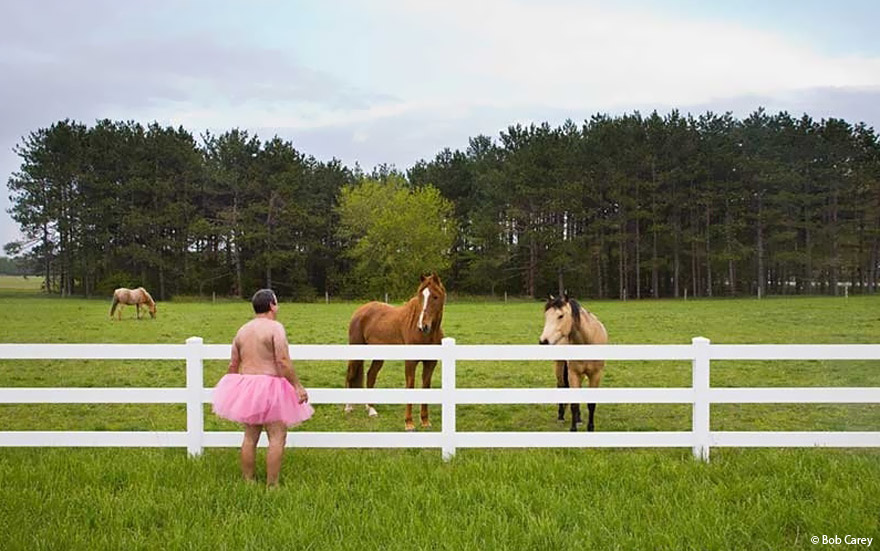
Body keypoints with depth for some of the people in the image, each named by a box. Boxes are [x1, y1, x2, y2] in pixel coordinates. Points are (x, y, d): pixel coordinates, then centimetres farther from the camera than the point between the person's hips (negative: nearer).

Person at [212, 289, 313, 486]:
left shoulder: (242, 330, 10)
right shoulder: (275, 327, -10)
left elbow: (233, 365, 14)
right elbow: (282, 361, -19)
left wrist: (232, 389, 26)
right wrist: (298, 386, -17)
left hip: (246, 385, 7)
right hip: (269, 387, -7)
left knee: (250, 436, 14)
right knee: (277, 437, -2)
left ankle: (247, 481, 20)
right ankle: (271, 485, -3)